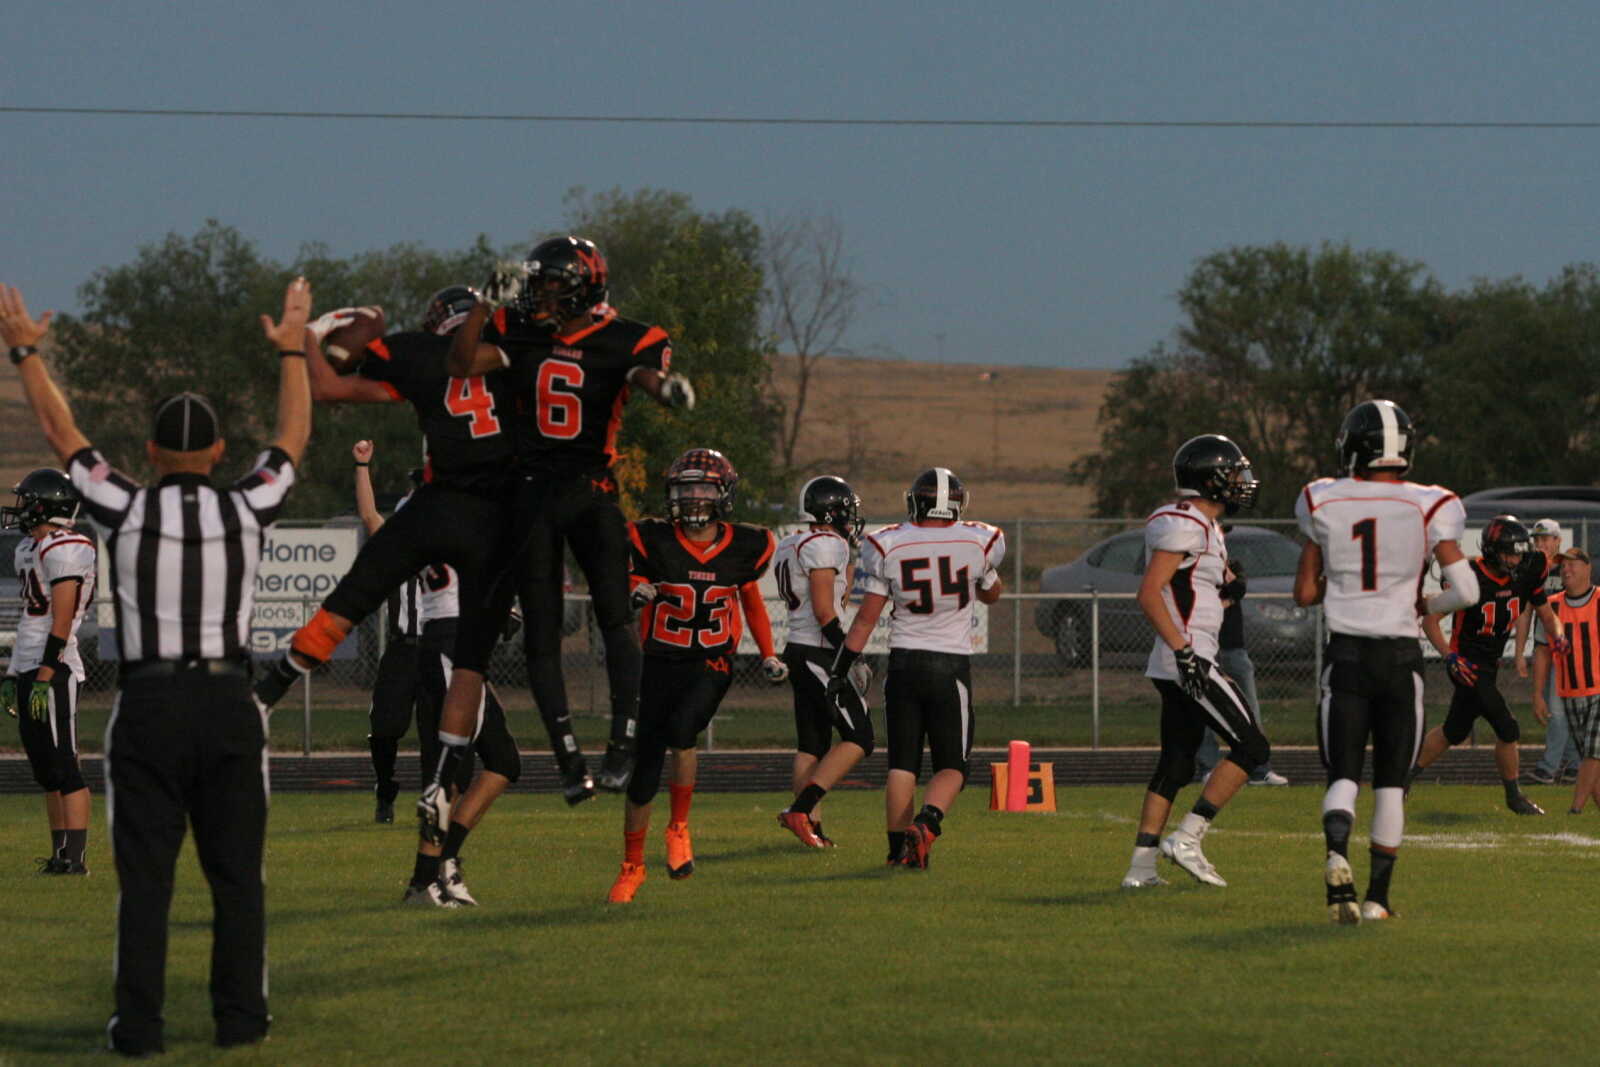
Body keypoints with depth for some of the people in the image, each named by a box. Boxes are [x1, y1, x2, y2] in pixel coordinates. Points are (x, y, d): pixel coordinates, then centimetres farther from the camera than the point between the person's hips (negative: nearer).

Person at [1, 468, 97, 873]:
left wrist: (44, 678, -21)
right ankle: (61, 854, 14)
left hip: (51, 670, -10)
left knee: (62, 764, -10)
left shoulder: (63, 550, -14)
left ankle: (75, 856, -11)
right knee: (44, 766, 10)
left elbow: (62, 622, -18)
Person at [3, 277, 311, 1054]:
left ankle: (138, 1025, 0)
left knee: (145, 874, 1)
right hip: (229, 701, 1)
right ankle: (240, 1016, 9)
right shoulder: (247, 512, 0)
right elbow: (293, 439, 18)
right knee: (236, 872, 8)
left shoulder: (126, 511, -3)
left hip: (147, 706, -1)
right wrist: (292, 353, 30)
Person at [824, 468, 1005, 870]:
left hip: (904, 663, 1)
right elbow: (992, 594, 16)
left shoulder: (888, 546, -4)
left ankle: (900, 847, 5)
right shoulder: (977, 542, -4)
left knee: (902, 765, 10)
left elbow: (866, 617, 1)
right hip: (951, 666, -1)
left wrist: (840, 670, 8)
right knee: (951, 766, 5)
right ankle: (926, 823, -21)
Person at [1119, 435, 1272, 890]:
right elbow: (1149, 594, -20)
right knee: (1252, 747, -7)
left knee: (1175, 765, 11)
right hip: (1188, 660, -10)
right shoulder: (1186, 526, -14)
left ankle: (1141, 865, 11)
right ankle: (1187, 839, -9)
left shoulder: (1199, 525, 17)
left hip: (1173, 665, 10)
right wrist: (1185, 651, -23)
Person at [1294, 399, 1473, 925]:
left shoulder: (1324, 505, -2)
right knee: (1391, 781, 11)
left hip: (1345, 655, 0)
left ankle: (1337, 853, -26)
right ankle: (1377, 895, 13)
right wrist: (1424, 606, 9)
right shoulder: (1426, 508, -6)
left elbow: (1305, 593, 4)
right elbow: (1466, 591, -10)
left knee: (1343, 775, 4)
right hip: (1401, 655, 0)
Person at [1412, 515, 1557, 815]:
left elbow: (1545, 613, 13)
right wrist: (1450, 657, -26)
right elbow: (1430, 620, -15)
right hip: (1468, 665, -7)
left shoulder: (1525, 576, -3)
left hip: (1491, 664, 7)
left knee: (1454, 732, 16)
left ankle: (1406, 774, 30)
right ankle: (1514, 796, 5)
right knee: (1507, 728, -12)